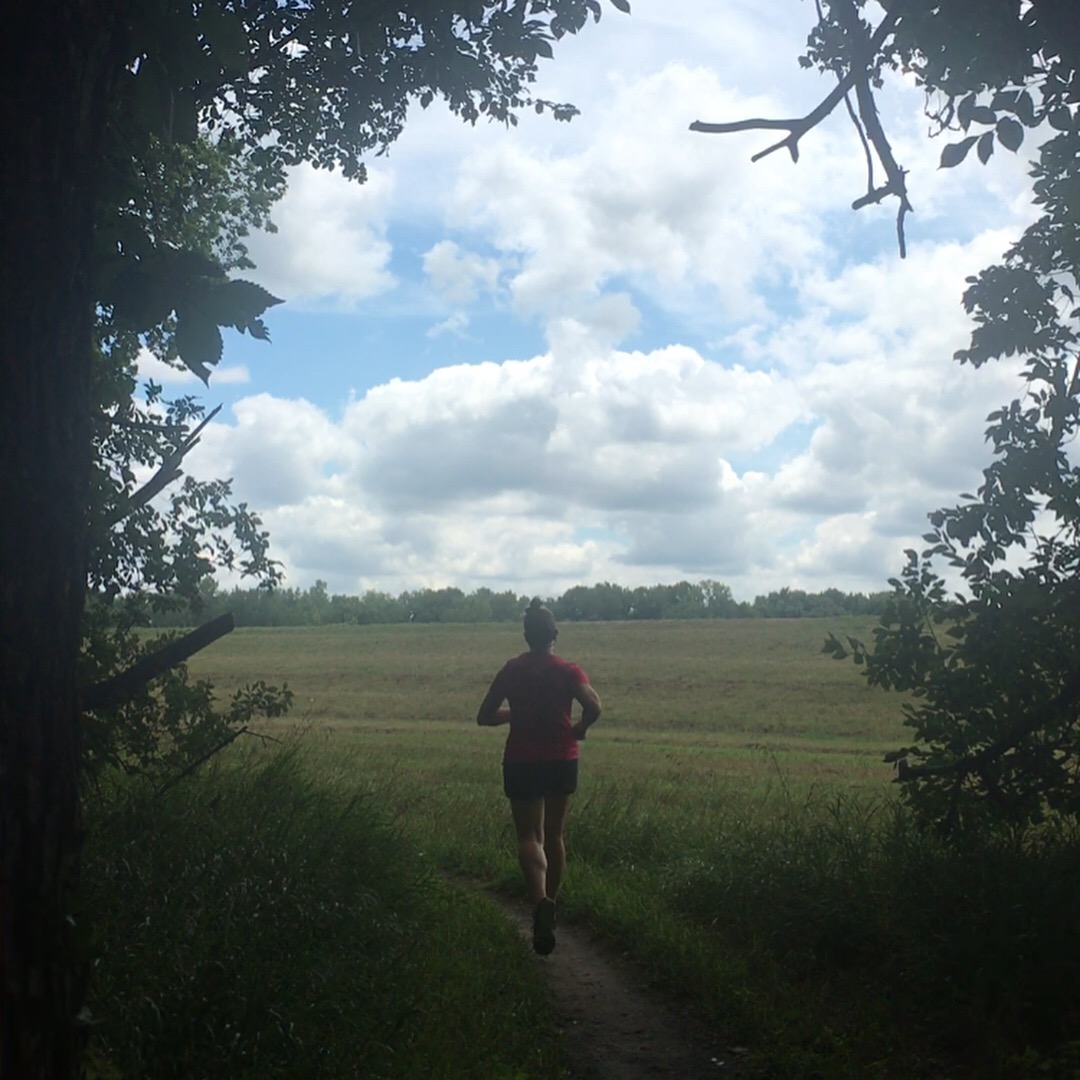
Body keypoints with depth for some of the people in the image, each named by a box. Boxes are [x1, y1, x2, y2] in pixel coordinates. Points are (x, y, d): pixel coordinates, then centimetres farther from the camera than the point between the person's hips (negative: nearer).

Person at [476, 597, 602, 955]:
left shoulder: (512, 670, -2)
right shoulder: (568, 671, -5)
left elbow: (484, 717, 1)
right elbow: (594, 707, -22)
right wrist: (579, 730, -4)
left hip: (521, 762, -1)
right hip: (562, 761, 1)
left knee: (530, 836, -1)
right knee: (554, 836, 17)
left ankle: (540, 901, -28)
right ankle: (549, 906, 24)